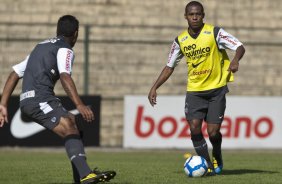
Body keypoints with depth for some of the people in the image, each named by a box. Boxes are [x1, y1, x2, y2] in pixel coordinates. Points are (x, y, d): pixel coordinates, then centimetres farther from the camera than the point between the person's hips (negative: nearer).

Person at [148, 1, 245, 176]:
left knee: (213, 131, -7)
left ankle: (217, 158, 26)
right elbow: (170, 66, 12)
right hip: (194, 91, 3)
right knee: (194, 127, -14)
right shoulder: (181, 40, 2)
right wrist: (154, 87, 4)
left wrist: (235, 60, -33)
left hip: (216, 89, -3)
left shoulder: (214, 33, -9)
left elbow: (240, 47, -11)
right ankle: (208, 166, 1)